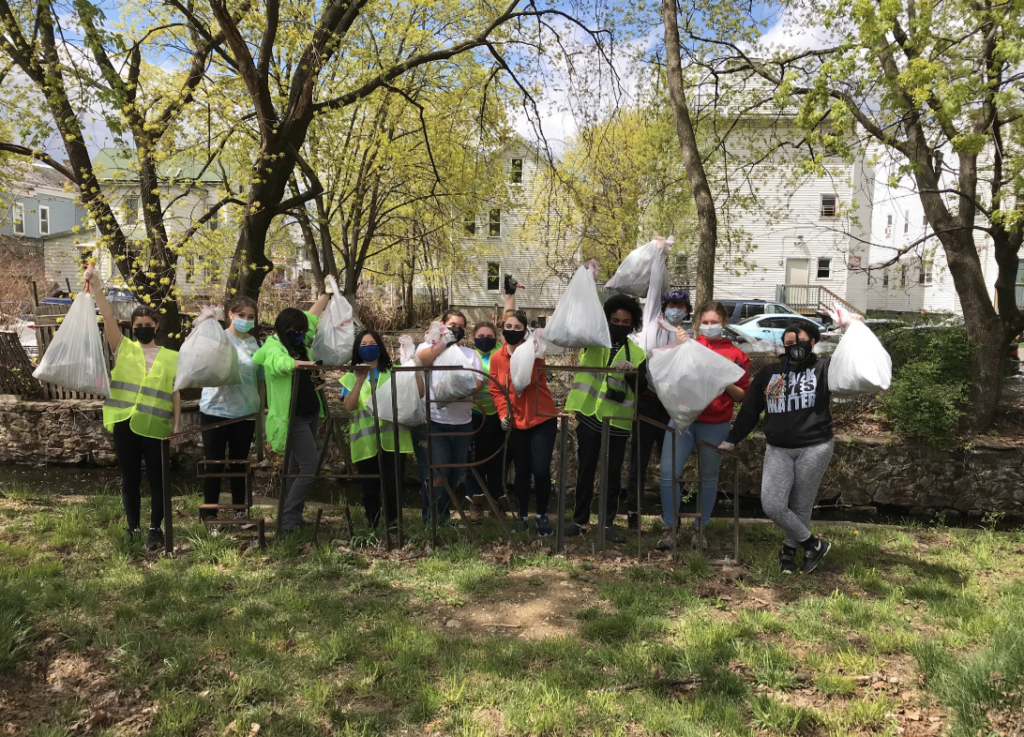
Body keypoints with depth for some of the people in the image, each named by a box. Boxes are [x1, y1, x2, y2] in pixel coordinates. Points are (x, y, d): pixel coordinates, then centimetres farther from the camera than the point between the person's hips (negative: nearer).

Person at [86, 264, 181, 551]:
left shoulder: (171, 357, 8)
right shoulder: (123, 349, 8)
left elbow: (175, 392, 7)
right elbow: (109, 317, -5)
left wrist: (177, 422, 0)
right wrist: (96, 287, -17)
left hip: (156, 427, -1)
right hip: (124, 424, 1)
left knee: (157, 478, 4)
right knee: (130, 478, 10)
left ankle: (155, 529, 16)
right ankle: (133, 528, 21)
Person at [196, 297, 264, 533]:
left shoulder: (257, 344, 6)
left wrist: (261, 413, 9)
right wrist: (201, 323, -32)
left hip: (245, 413, 3)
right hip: (215, 410, -2)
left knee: (239, 463, 12)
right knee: (214, 464, 3)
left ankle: (240, 511, 24)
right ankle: (209, 515, 12)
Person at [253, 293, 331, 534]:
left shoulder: (299, 343, 7)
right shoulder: (273, 347, -15)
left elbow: (312, 317, 21)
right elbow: (280, 362, -38)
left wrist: (327, 293, 27)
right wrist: (300, 363, -59)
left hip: (310, 414, 8)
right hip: (292, 417, -8)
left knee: (297, 467, 12)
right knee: (311, 466, -12)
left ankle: (292, 517, 20)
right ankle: (288, 520, -4)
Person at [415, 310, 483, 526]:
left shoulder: (470, 354, 17)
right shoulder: (429, 347, 10)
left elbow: (477, 384, 1)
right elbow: (419, 361, -15)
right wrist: (443, 342, -15)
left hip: (462, 422, 4)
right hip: (432, 420, -4)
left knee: (455, 475, 11)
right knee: (436, 475, -11)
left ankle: (444, 516, 26)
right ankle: (432, 522, -1)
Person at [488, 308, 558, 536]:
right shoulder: (496, 359, 2)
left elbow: (527, 380, -24)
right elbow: (496, 390, 2)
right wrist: (503, 413, -10)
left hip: (542, 420, -3)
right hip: (516, 424, 3)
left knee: (541, 471, -8)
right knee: (522, 472, 12)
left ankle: (542, 515, 15)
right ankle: (523, 516, 29)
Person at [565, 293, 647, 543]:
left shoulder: (637, 353, 5)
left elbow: (642, 388, -1)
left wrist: (632, 370, -21)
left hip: (618, 420, 1)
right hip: (589, 416, 0)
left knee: (613, 473, 6)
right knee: (585, 469, 8)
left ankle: (607, 522, 18)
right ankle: (579, 518, 21)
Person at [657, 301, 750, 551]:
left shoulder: (736, 355, 5)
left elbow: (742, 396, 7)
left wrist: (725, 382, -11)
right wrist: (679, 347, -20)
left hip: (715, 425, 0)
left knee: (709, 477, 9)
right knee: (668, 473, -8)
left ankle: (700, 529, 25)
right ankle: (668, 528, 5)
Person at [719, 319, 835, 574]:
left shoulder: (824, 369, 3)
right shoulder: (768, 373, 10)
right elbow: (749, 409, 14)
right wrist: (732, 439, 15)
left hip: (814, 449, -2)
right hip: (777, 450, 3)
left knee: (801, 506, 5)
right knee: (772, 506, -7)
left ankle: (789, 549, 30)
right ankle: (813, 544, 15)